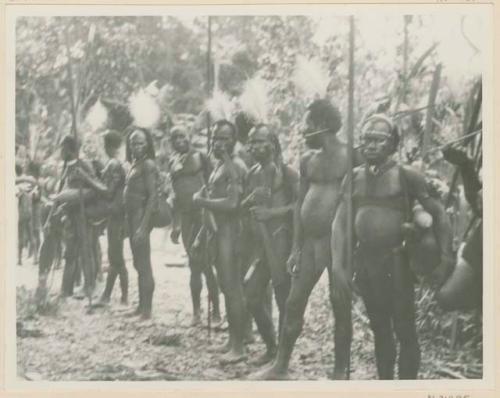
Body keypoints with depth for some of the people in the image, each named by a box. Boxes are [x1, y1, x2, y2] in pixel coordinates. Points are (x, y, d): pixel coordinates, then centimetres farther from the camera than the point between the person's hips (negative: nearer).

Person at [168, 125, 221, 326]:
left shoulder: (199, 157, -3)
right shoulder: (173, 162, 13)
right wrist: (176, 224, 15)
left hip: (202, 211, -5)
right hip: (185, 215, 5)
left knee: (204, 263, -7)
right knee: (194, 264, 9)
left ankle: (216, 311, 1)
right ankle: (196, 311, 14)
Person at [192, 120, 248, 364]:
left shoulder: (235, 167, -14)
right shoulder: (218, 166, 17)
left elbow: (232, 203, -24)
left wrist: (202, 202, -14)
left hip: (229, 231, -10)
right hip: (217, 231, 10)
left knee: (233, 288, -8)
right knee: (226, 286, 14)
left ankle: (238, 347, -4)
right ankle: (232, 339, 23)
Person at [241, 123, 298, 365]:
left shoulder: (285, 172, -7)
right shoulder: (253, 174, 14)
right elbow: (242, 207, 18)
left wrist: (271, 212, -18)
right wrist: (251, 199, -4)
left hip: (280, 241, -7)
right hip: (257, 242, 7)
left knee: (283, 298, -2)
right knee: (252, 297, 10)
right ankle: (270, 346, 27)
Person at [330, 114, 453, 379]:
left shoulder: (407, 176, -6)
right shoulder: (354, 177, 6)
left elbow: (438, 214, -3)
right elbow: (340, 222, 4)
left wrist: (445, 258, -9)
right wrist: (338, 266, -4)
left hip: (396, 262, -5)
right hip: (364, 262, 5)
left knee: (404, 330, -2)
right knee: (379, 328, 16)